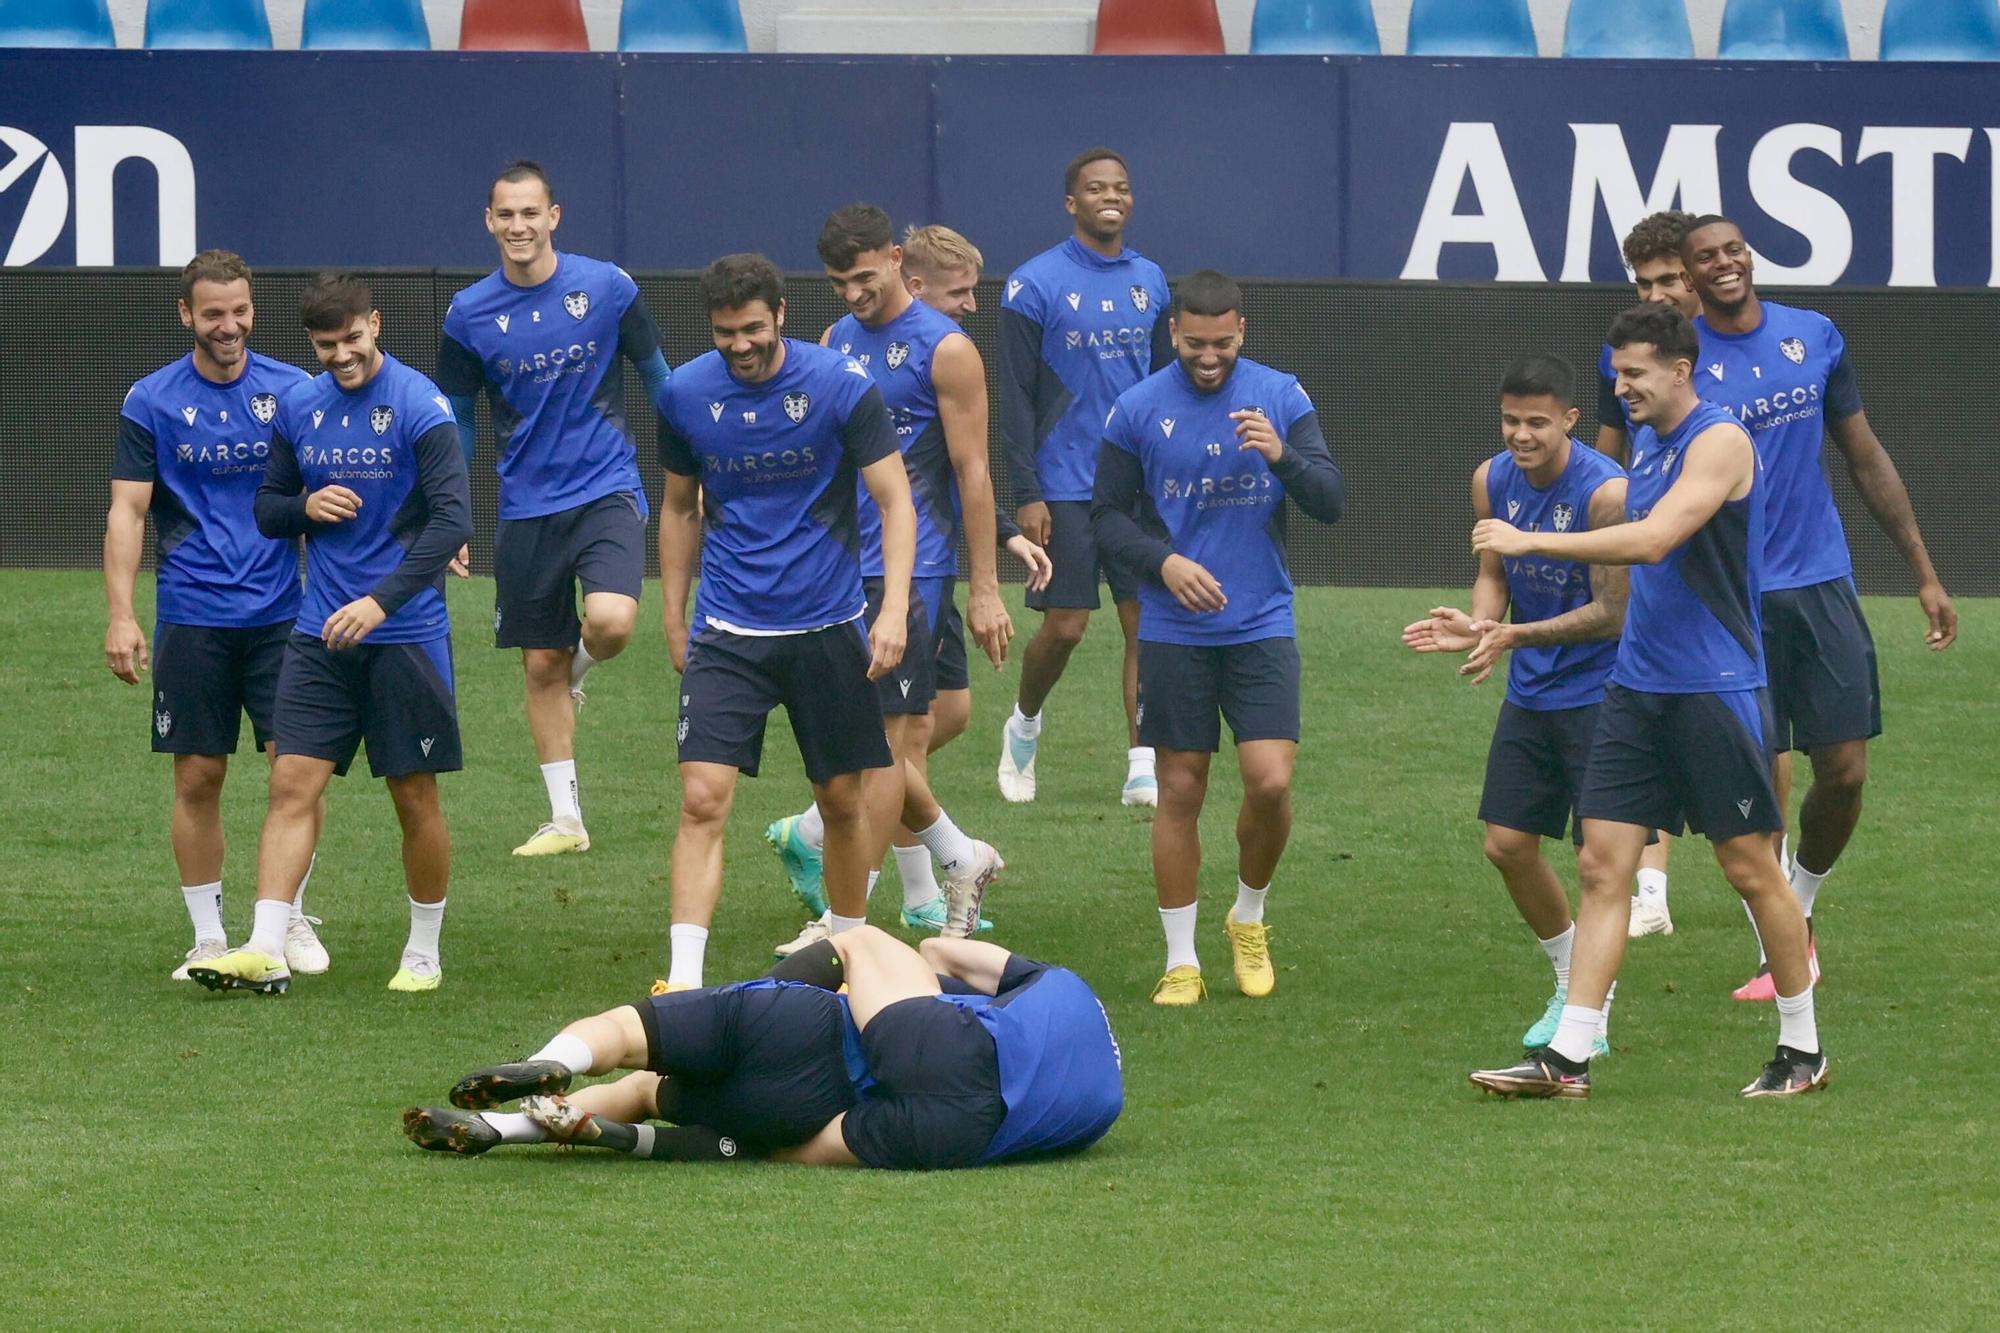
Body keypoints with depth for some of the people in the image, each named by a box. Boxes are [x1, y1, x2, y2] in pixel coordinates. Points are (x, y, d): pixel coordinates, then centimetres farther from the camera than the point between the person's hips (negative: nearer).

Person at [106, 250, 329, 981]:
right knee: (198, 778, 1)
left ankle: (291, 921, 11)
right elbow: (127, 512, -2)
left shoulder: (292, 391, 3)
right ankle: (208, 938, 11)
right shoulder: (151, 402, 0)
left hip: (280, 613, 1)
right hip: (192, 615, -1)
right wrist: (120, 614, -11)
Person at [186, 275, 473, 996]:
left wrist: (382, 600, -25)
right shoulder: (298, 407, 7)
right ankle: (265, 952, -9)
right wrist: (305, 508, -7)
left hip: (405, 633, -4)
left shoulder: (419, 406, -10)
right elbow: (266, 509, 17)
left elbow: (452, 519, -17)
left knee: (415, 797, 4)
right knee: (293, 785, -5)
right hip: (320, 632, 4)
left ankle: (423, 955, 18)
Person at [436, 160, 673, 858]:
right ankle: (565, 820, 16)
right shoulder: (469, 315, -1)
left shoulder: (605, 287, -5)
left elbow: (655, 376, 8)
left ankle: (580, 668, 12)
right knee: (541, 665, 5)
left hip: (606, 491, -2)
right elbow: (457, 421, 9)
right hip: (526, 507, 2)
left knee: (610, 622, -26)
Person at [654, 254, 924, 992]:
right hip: (726, 634, 1)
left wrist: (894, 607, -19)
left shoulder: (840, 385, -9)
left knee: (843, 802, 9)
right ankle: (683, 978, -16)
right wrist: (674, 621, 14)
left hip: (826, 627, -1)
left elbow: (895, 501, -7)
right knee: (702, 800, -12)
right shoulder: (685, 395, -2)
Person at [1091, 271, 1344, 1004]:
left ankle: (1249, 917, 16)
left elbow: (1331, 501, -4)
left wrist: (1281, 455, -23)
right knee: (1180, 791, 3)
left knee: (1270, 780, -11)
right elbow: (1107, 516, 4)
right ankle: (1180, 962, 13)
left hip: (1262, 626, 0)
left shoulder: (1280, 398, 0)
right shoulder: (1138, 409, -1)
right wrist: (1164, 562, -14)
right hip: (1173, 633, 0)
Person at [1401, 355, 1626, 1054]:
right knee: (1507, 845, 7)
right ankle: (1570, 984, 27)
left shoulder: (1606, 491, -21)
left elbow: (1612, 612, -19)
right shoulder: (1492, 482, -1)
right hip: (1530, 693, 7)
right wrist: (1477, 625, -12)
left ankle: (1591, 1014, 8)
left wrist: (1516, 635, -26)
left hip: (1601, 694, -7)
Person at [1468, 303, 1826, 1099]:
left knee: (1750, 869, 1)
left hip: (1714, 690, -8)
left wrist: (1530, 542, -24)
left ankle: (1802, 1050, 14)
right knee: (1602, 865, -1)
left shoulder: (1718, 441, -14)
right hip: (1636, 688, 8)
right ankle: (1567, 1058, -3)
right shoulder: (1645, 444, 13)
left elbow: (1653, 540, -26)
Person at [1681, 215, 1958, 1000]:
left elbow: (1866, 459, 14)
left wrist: (1924, 574, 13)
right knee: (1763, 787, -2)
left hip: (1822, 582, 3)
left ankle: (1798, 912, 25)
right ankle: (1775, 957, 11)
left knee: (1844, 773, 1)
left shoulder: (1815, 339, 6)